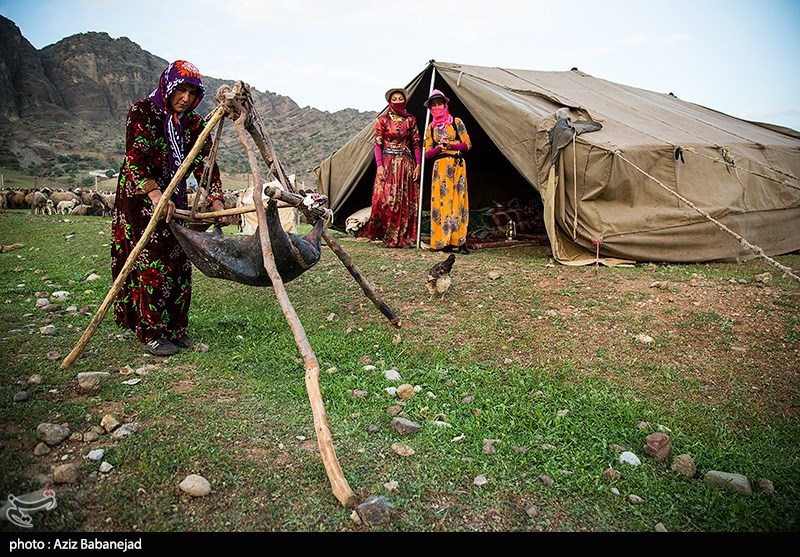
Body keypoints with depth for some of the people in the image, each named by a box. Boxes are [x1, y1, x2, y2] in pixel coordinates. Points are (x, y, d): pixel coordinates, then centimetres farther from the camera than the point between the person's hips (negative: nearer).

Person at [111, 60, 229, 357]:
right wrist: (155, 193, -34)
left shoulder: (194, 123, 8)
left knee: (179, 264, 4)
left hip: (175, 199, 6)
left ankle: (175, 329, 16)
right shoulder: (142, 111, -8)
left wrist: (217, 200, -14)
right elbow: (135, 157, -19)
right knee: (151, 265, -8)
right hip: (139, 199, -6)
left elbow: (205, 164, 0)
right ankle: (151, 334, 1)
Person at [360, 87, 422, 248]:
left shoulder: (410, 119, 8)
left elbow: (416, 144, 9)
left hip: (406, 164, 3)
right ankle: (387, 235, 2)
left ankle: (405, 237, 8)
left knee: (407, 200, 1)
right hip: (388, 163, -3)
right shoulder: (383, 120, 1)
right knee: (386, 198, -10)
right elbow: (378, 144, -1)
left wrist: (418, 165, 1)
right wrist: (379, 165, -11)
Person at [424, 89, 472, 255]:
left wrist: (450, 144, -13)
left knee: (457, 201, -6)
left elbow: (467, 144, 2)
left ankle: (459, 241, -4)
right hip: (439, 168, 2)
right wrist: (439, 148, -11)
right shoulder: (430, 128, 13)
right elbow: (427, 153, 9)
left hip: (456, 166, -2)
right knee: (440, 202, -3)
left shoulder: (456, 122, 6)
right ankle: (441, 241, 0)